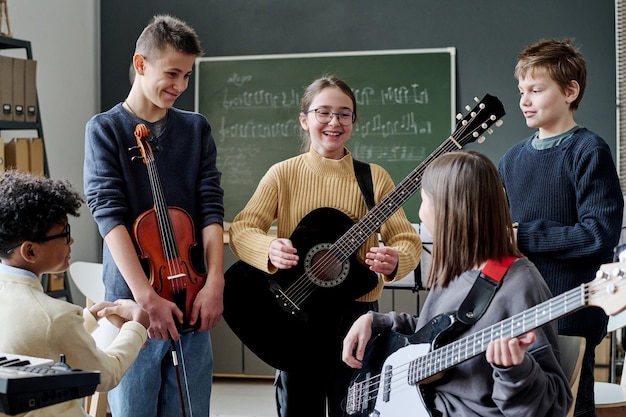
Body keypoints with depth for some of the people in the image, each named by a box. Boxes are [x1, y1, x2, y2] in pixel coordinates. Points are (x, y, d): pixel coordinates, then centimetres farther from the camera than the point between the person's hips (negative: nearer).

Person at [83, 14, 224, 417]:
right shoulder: (106, 129, -2)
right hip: (133, 305, -3)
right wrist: (146, 296, -20)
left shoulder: (196, 128, 9)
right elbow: (110, 214, -11)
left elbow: (211, 208, 3)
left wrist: (215, 282, -11)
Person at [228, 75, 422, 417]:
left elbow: (406, 238, -3)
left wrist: (395, 261, -26)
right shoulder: (283, 174, 0)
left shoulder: (374, 178, 1)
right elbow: (241, 228, -7)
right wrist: (270, 248, -28)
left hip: (355, 312, 0)